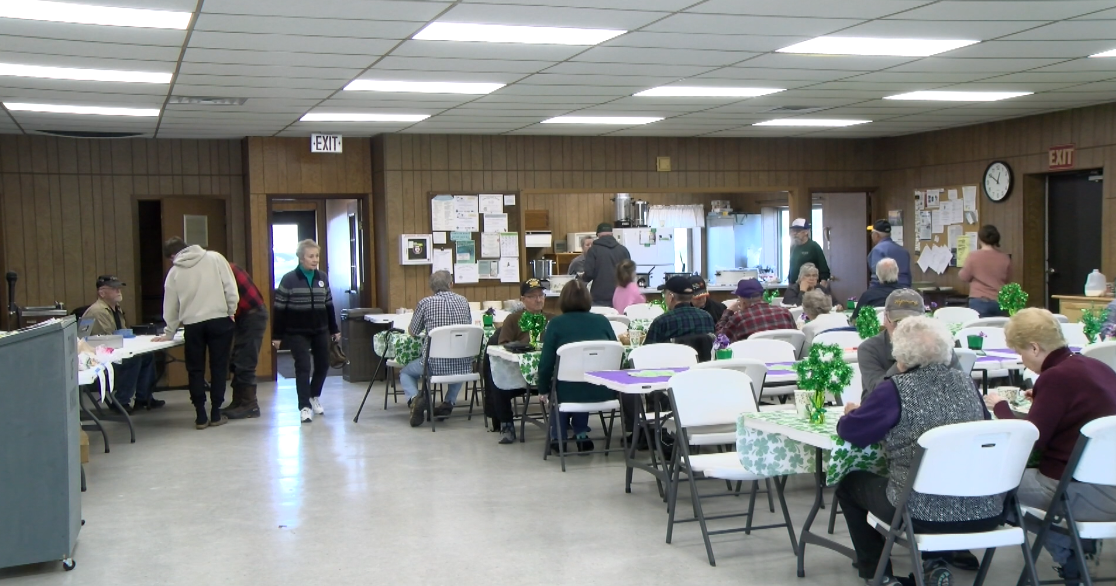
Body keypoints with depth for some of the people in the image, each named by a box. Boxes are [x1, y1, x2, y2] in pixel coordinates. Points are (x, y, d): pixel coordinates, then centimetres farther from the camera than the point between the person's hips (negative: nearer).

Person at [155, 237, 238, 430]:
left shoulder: (174, 272, 9)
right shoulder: (215, 258, 3)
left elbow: (170, 306, 16)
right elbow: (230, 287, -2)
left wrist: (169, 333, 27)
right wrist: (231, 311, 8)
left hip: (193, 324, 1)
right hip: (219, 319, -1)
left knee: (195, 370, 11)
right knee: (218, 367, 7)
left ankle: (201, 416, 10)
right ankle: (215, 414, 10)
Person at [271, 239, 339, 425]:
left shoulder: (322, 278, 6)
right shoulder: (289, 279, -9)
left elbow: (329, 305, 13)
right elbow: (279, 309, -7)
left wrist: (334, 329, 14)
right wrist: (277, 336, -8)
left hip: (320, 331, 5)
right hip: (297, 333, -5)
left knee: (323, 364, 11)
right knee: (303, 367, -9)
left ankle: (315, 397, 35)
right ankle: (305, 407, -3)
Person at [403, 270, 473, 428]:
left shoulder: (425, 303, -4)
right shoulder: (463, 301, 6)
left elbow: (412, 332, 9)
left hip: (435, 365, -3)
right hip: (464, 366, 3)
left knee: (405, 372, 24)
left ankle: (414, 399, -5)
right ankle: (448, 403, 24)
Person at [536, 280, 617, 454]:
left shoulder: (556, 324, -4)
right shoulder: (602, 321, 5)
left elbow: (546, 363, -5)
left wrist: (543, 390, 11)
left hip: (570, 393, -3)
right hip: (602, 393, 3)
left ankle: (558, 437, 29)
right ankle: (581, 434, 31)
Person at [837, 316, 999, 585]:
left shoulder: (896, 389, -11)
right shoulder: (965, 382, 6)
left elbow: (850, 432, -3)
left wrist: (851, 413, 20)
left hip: (926, 513, -6)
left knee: (849, 484, 21)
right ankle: (937, 560, 28)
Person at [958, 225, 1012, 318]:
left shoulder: (974, 255, -7)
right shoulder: (1005, 258, 0)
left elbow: (964, 277, 3)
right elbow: (1008, 281, 13)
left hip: (979, 301, -3)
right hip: (999, 302, 3)